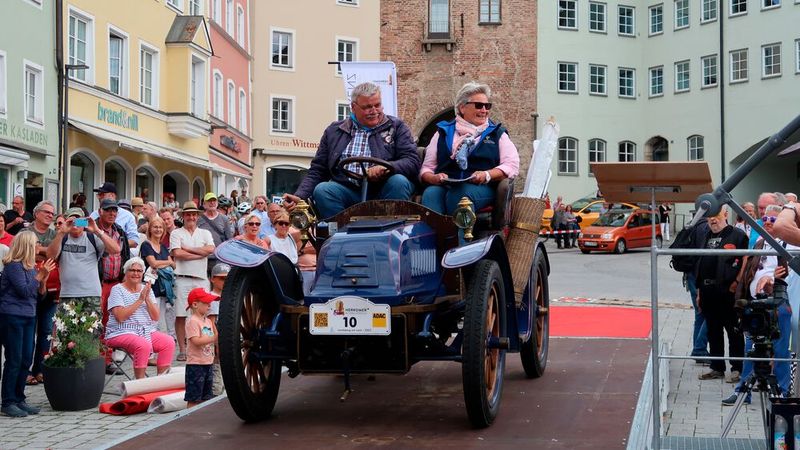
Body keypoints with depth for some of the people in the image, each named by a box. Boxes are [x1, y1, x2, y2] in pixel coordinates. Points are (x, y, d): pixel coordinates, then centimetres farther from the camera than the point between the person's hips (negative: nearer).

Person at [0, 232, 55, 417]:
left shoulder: (31, 267, 13)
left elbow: (39, 295, 15)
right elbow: (24, 291, -17)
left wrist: (43, 280, -2)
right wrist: (40, 275, -14)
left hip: (28, 317, 8)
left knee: (26, 360, 8)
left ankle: (19, 399, 16)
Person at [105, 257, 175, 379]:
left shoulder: (147, 289, 14)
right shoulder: (117, 290, -1)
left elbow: (155, 317, 5)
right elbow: (120, 316, -16)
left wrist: (147, 298, -9)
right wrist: (140, 300, -14)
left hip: (147, 331, 6)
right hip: (122, 333, -5)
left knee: (169, 342, -20)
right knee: (144, 345, -34)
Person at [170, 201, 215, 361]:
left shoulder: (205, 233, 16)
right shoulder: (176, 233, 8)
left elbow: (210, 249, -4)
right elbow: (177, 254, -8)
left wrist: (187, 249, -6)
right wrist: (200, 253, -3)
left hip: (201, 279, 2)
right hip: (183, 278, -2)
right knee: (180, 315, -3)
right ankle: (182, 350, 3)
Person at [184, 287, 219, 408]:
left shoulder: (208, 321, 12)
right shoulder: (192, 321, -13)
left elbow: (213, 339, 16)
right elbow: (196, 341, -24)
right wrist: (213, 338, -26)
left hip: (208, 363, 8)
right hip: (196, 364, -8)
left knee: (206, 396, 15)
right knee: (194, 398, -4)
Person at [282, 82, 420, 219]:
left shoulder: (396, 127, 11)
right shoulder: (334, 131, 16)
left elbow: (413, 162, -2)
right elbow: (317, 171, 15)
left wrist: (386, 167, -23)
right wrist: (299, 196, -3)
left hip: (383, 190, -1)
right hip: (347, 190, 1)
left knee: (399, 181, -31)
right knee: (322, 190, -26)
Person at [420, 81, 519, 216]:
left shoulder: (497, 134, 23)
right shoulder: (443, 133, 25)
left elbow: (512, 166, 8)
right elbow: (426, 168, 18)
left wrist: (487, 175, -11)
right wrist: (434, 178, -7)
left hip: (482, 188, -1)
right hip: (445, 186, 1)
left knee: (459, 194, -36)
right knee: (431, 194, -34)